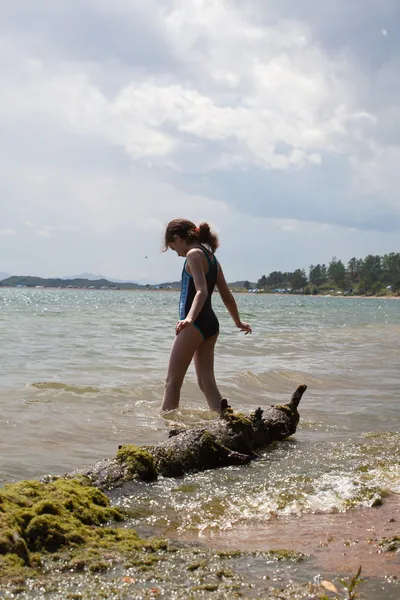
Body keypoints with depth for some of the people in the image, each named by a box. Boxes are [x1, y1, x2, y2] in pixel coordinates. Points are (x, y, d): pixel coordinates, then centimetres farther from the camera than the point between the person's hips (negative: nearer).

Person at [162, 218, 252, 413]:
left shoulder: (194, 254, -9)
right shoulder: (211, 257, 16)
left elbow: (202, 291, -23)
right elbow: (227, 296, 20)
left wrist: (189, 318, -37)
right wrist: (238, 322, 32)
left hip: (195, 324, -9)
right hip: (211, 324, 9)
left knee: (172, 381, -2)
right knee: (207, 383, 9)